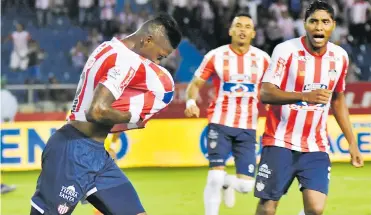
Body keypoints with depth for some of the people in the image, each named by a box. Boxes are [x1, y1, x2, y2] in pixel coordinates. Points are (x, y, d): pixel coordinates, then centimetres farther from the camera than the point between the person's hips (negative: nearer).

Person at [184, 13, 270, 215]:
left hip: (247, 128, 2)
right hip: (220, 124, -2)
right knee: (215, 177, -15)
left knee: (246, 185, -1)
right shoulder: (215, 56, -3)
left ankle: (227, 182, 36)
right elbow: (195, 83, 1)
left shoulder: (262, 59, 2)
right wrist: (191, 102, -19)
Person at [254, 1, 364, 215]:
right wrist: (305, 96, -34)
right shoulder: (286, 50, -12)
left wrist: (352, 143, 15)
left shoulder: (340, 56, 3)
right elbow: (266, 93, -19)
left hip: (316, 147, 3)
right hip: (280, 143, -3)